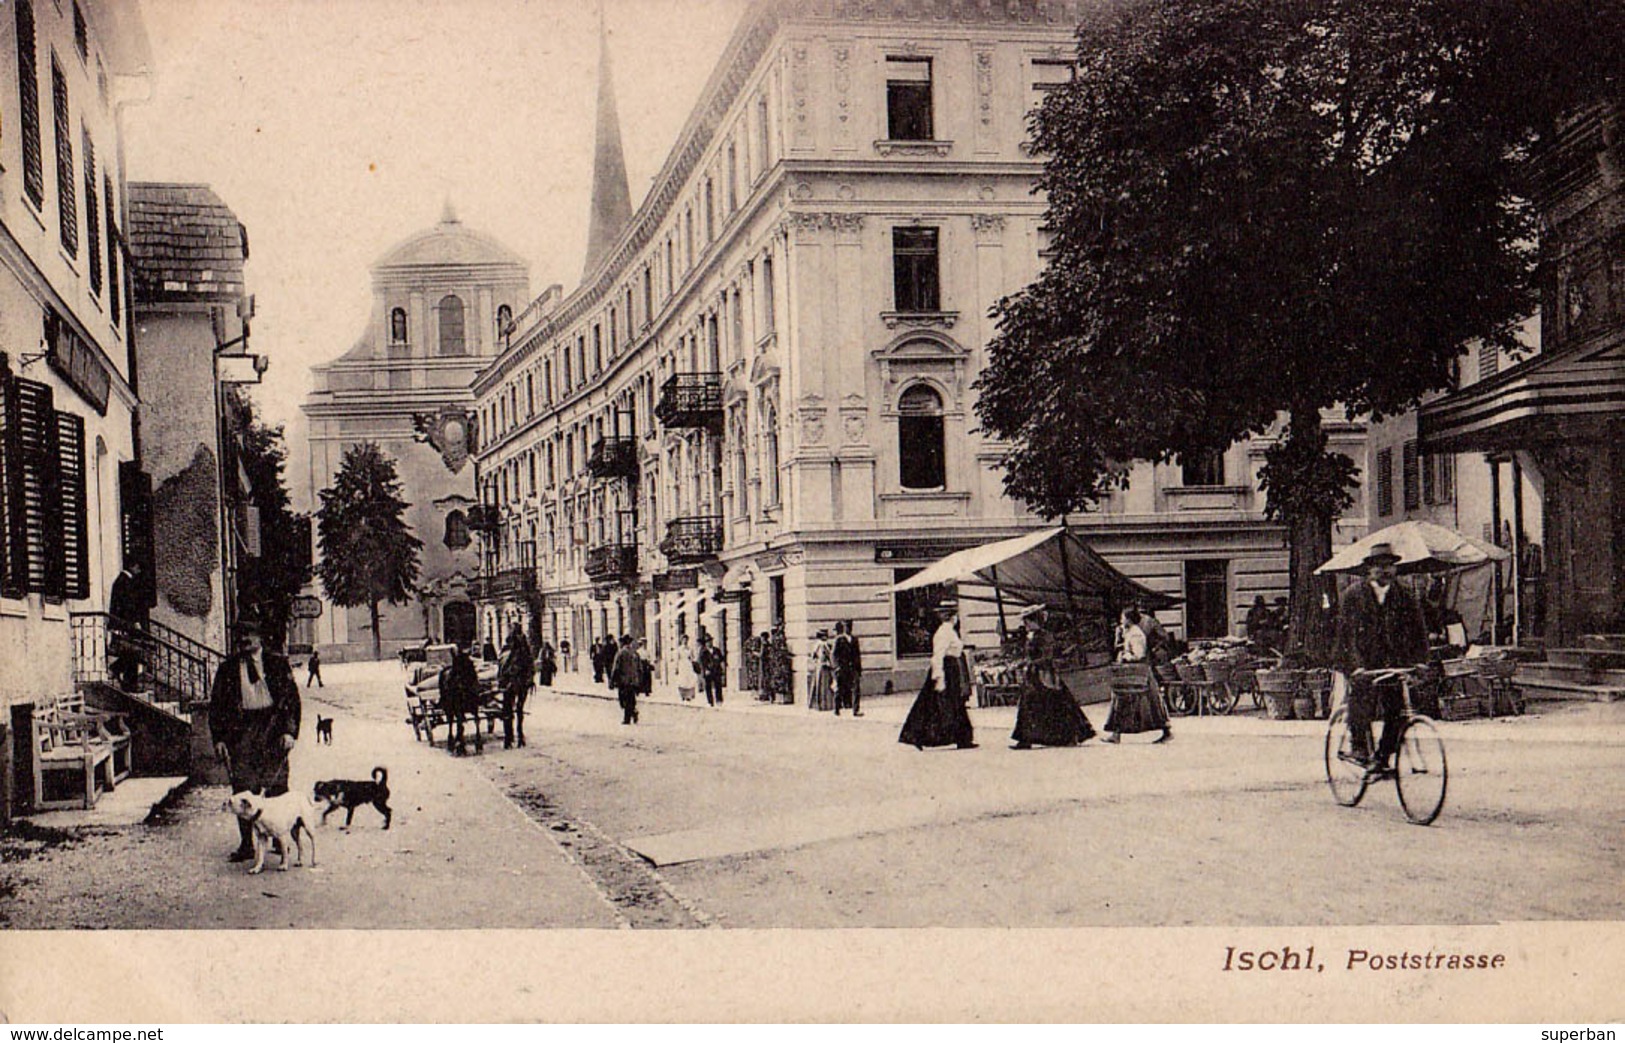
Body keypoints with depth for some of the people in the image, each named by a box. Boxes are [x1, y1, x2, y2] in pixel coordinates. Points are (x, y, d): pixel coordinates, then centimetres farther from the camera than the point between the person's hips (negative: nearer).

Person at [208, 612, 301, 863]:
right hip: (240, 730, 1)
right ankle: (247, 844, 2)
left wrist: (289, 731, -6)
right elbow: (216, 705, 10)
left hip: (271, 728, -1)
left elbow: (292, 698, 4)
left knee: (277, 784, -1)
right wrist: (218, 739, 1)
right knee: (242, 788, -2)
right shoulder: (227, 668, 9)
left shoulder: (277, 663, 6)